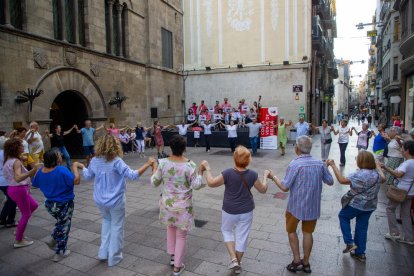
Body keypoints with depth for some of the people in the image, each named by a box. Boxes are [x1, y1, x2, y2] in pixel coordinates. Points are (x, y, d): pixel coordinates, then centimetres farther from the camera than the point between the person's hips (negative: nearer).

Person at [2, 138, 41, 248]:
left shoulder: (8, 160, 7)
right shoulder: (16, 162, -22)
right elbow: (18, 178, -36)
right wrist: (32, 170, -45)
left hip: (13, 189, 10)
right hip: (19, 190, -10)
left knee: (34, 205, 24)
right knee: (26, 214, 4)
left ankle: (19, 231, 28)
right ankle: (18, 241, 16)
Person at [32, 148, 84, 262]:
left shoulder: (41, 171, -6)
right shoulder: (62, 170, -28)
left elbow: (35, 184, 10)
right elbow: (76, 181, -30)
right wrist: (75, 166, -21)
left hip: (50, 204, 6)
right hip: (64, 204, -6)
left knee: (61, 222, 33)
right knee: (64, 227, 14)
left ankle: (53, 241, 28)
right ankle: (60, 253, 26)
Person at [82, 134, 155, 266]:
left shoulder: (94, 161, -5)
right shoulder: (117, 162, -24)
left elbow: (87, 177, 11)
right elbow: (133, 175, -28)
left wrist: (82, 168, 32)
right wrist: (148, 164, -22)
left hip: (100, 200, 6)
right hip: (115, 201, -5)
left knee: (106, 221, 30)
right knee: (116, 226, 14)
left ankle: (103, 253, 33)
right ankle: (114, 257, 27)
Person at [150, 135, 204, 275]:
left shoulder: (163, 163, -11)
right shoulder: (190, 165, -20)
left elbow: (154, 183, -2)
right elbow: (196, 186, -16)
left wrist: (154, 171, 15)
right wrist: (199, 173, -1)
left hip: (167, 203, 3)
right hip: (183, 206, -3)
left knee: (170, 228, 29)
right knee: (181, 235, 14)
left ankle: (172, 257, 42)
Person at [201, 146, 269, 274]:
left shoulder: (228, 173, -23)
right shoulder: (252, 174, -14)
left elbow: (211, 183, -13)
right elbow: (263, 190, 1)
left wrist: (207, 169, -1)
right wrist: (265, 176, 16)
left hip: (230, 211, -2)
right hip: (246, 211, 2)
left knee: (227, 231, 24)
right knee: (242, 236, 16)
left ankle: (233, 259, 15)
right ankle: (238, 264, 33)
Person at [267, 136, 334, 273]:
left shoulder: (295, 164, -21)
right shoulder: (320, 164, -5)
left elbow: (284, 187, -21)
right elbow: (330, 182, 7)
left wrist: (273, 176, -6)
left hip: (296, 206, -4)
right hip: (313, 206, 5)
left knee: (291, 231, 18)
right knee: (308, 233, 18)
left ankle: (297, 261, 20)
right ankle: (306, 263, 30)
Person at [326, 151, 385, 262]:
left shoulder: (359, 174, -25)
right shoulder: (376, 174, 0)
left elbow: (342, 180, -33)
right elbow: (383, 179, 24)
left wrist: (333, 165, -33)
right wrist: (378, 167, 40)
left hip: (357, 205, -7)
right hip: (370, 206, 7)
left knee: (343, 216, 18)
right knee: (362, 227, 16)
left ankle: (350, 243, 12)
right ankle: (360, 253, 25)